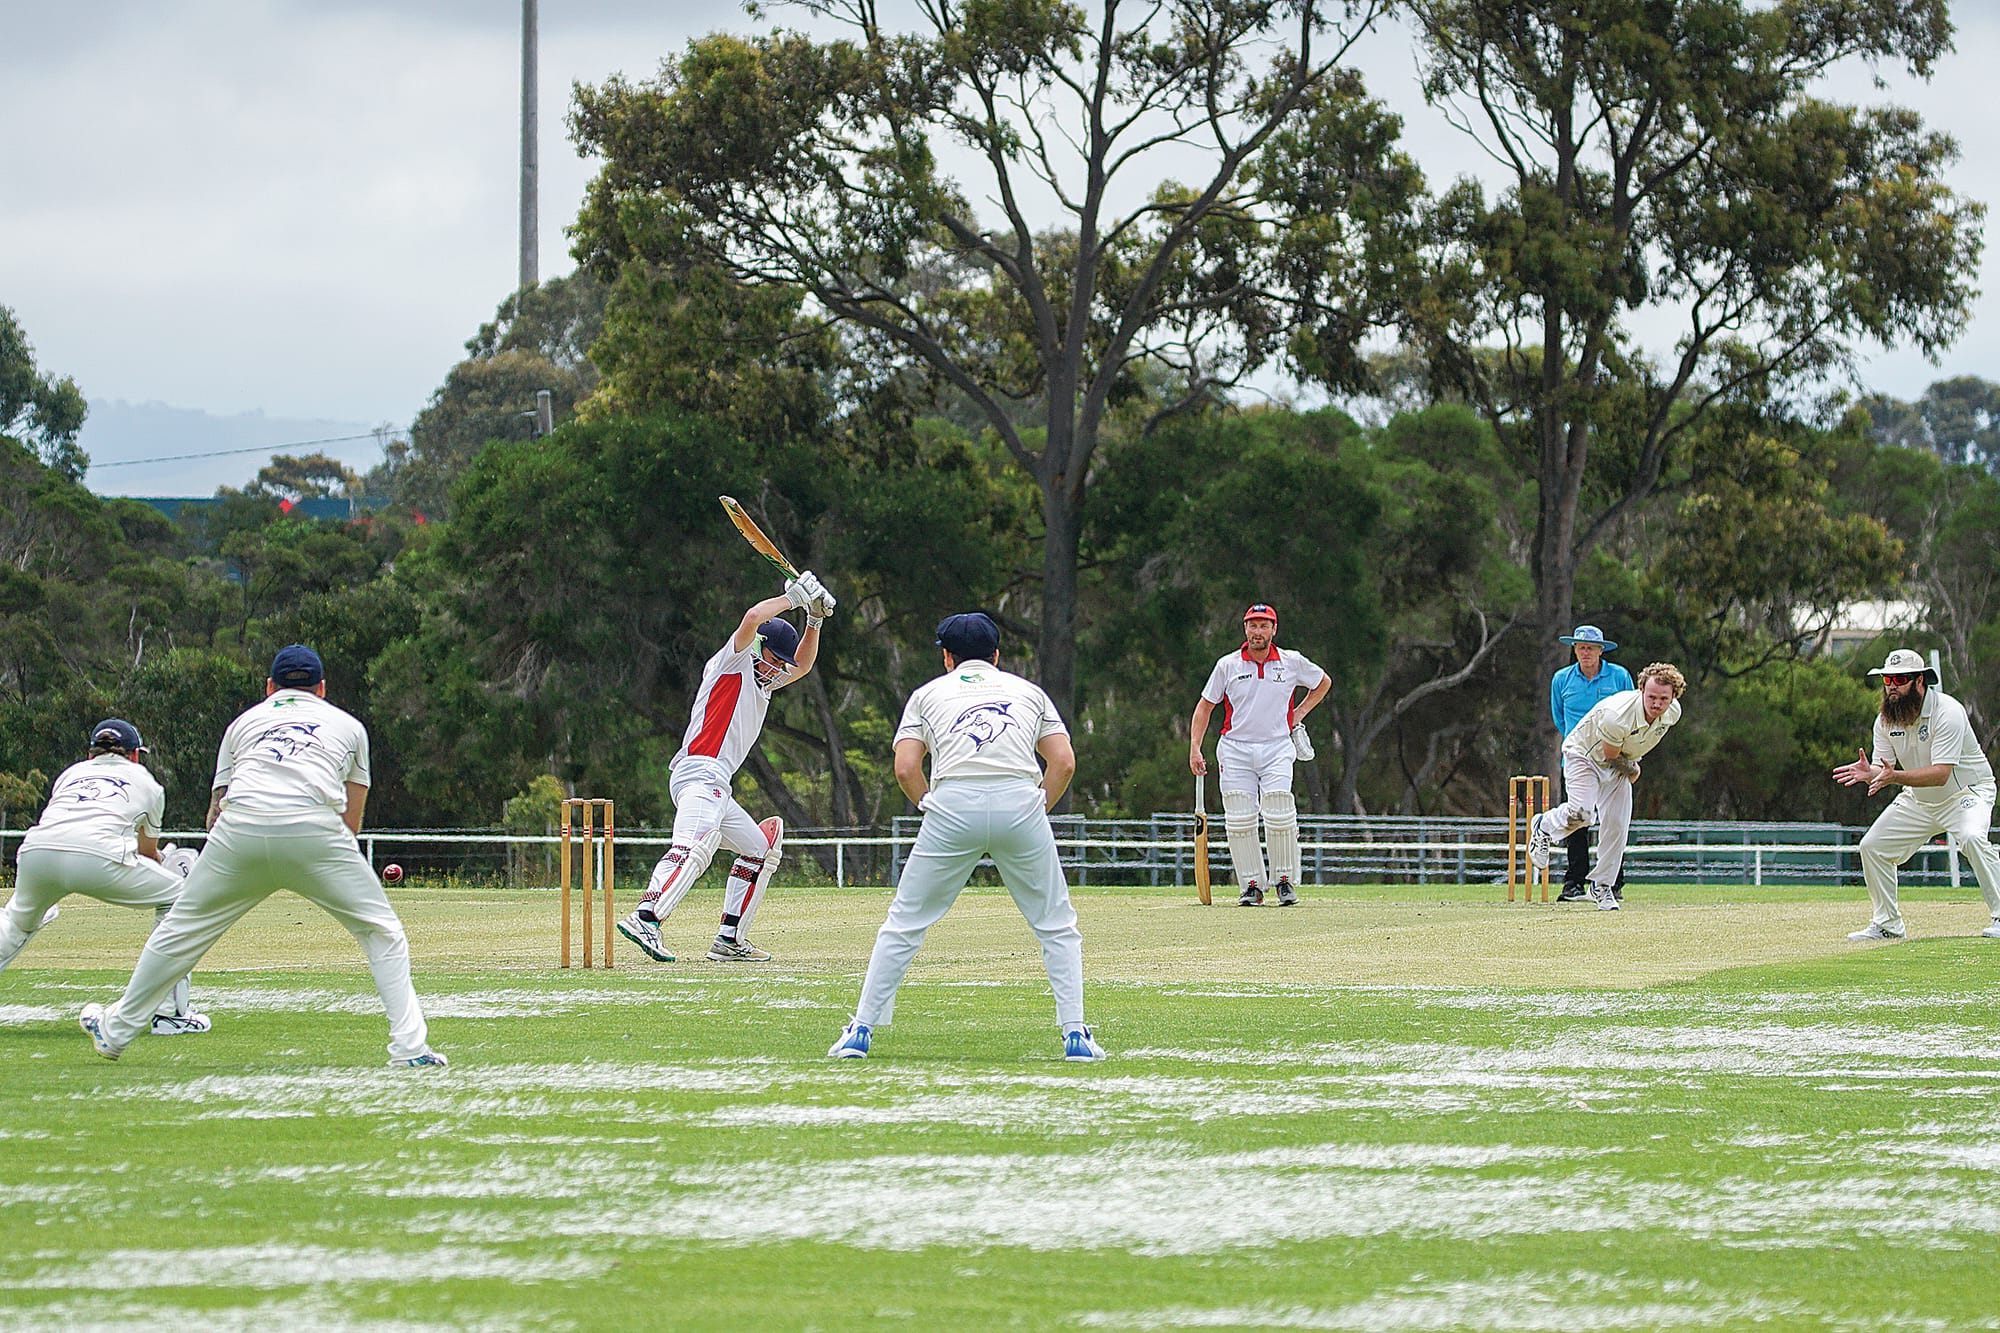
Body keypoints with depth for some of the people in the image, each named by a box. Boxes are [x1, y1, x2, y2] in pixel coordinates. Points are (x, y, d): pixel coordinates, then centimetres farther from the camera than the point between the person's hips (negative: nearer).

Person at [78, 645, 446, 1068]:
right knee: (381, 930, 10)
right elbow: (351, 823, 24)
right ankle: (409, 1047, -2)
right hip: (315, 828, -1)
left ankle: (116, 1032, 27)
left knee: (182, 929, 17)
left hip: (240, 827, 1)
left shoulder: (245, 721, 30)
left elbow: (215, 813, 26)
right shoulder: (348, 726, 28)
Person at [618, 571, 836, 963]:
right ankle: (645, 917, -47)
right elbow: (753, 618, -15)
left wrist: (814, 619, 21)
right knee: (694, 847, -29)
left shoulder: (763, 680, 28)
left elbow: (802, 665, 37)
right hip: (701, 772, -10)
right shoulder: (733, 662, 2)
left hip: (717, 788, 10)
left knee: (760, 849, 18)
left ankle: (730, 939, 13)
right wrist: (793, 597, -2)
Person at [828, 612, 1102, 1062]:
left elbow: (905, 769, 9)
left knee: (904, 923, 10)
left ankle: (861, 1030, 9)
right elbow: (1064, 762, 12)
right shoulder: (1028, 691, 26)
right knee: (1056, 925, 12)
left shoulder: (929, 693, 24)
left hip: (952, 804, 0)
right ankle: (1075, 1035, 3)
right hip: (1021, 803, 0)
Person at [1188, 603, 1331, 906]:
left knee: (1279, 815, -15)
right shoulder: (1227, 665, 4)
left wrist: (1300, 713, 10)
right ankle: (1252, 886, 3)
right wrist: (1195, 749, 1)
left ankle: (1286, 880, 0)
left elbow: (1323, 682, 22)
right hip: (1235, 749, 1)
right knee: (1239, 821, -6)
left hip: (1277, 748, -1)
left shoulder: (1292, 662, 4)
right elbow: (1205, 706, 10)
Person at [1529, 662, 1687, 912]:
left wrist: (1633, 758, 10)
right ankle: (1544, 827, 7)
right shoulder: (1617, 716, -39)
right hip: (1584, 754, -6)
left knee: (1617, 826, -3)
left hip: (1617, 768, 6)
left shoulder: (1672, 713, -17)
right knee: (1581, 813, -26)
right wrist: (1632, 767, -6)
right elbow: (1611, 756, -22)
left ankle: (1602, 887, 13)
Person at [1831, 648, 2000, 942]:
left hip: (1967, 792, -7)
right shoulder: (1885, 719, -6)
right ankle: (1887, 925, 15)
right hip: (1919, 801, 7)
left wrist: (1895, 776, -47)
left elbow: (1941, 773, -34)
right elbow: (1883, 768, -10)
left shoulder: (1946, 711, -27)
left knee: (1972, 838, -34)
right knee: (1872, 846, 0)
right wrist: (1869, 772, -35)